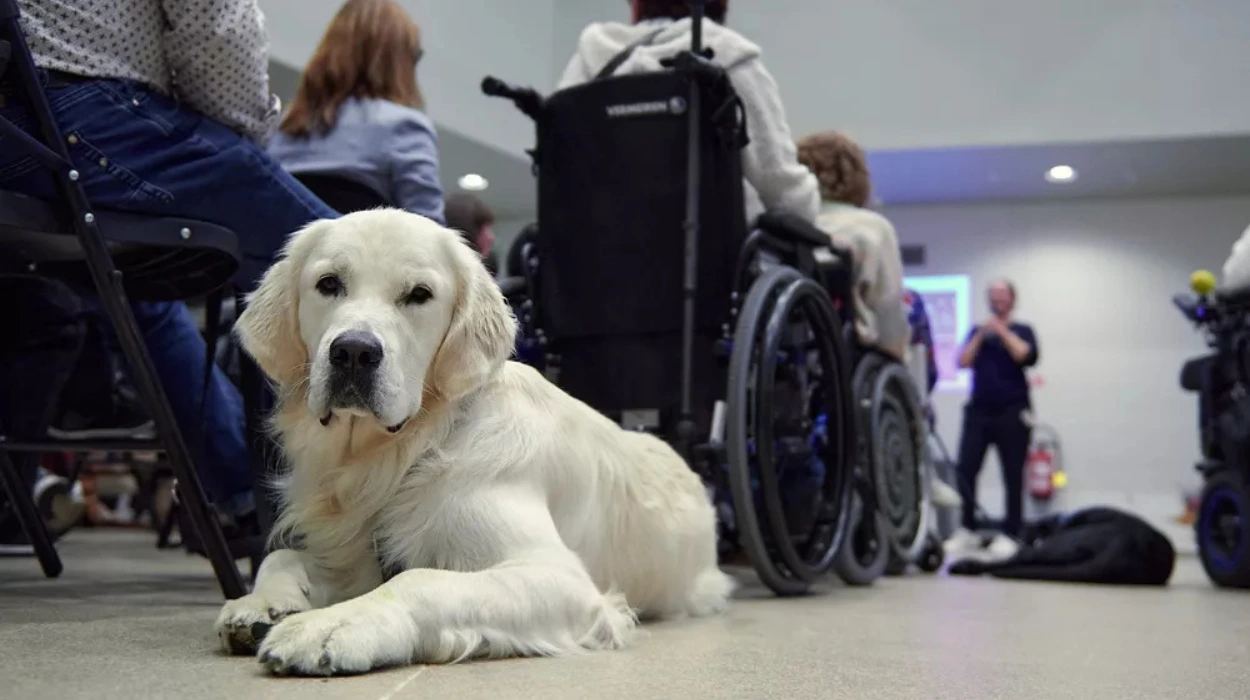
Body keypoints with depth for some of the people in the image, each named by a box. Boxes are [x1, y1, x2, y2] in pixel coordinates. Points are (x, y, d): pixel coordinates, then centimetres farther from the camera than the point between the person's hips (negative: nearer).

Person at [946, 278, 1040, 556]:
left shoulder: (1022, 331, 9)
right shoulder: (977, 332, 17)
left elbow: (1027, 357, -11)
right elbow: (963, 361, 3)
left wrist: (1002, 331, -10)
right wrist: (981, 334, -6)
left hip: (1012, 412, -3)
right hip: (978, 410, 3)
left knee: (1013, 476, -2)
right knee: (966, 470, -4)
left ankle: (1009, 534, 3)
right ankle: (967, 530, 6)